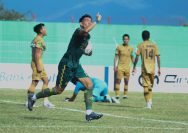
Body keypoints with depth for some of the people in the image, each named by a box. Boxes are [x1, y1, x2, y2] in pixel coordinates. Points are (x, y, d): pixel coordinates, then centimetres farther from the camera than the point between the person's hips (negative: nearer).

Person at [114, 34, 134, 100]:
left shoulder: (131, 48, 8)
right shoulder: (119, 47, 1)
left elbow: (132, 58, 15)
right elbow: (116, 57, 2)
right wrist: (115, 66, -5)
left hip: (127, 67, 2)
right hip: (120, 67, -2)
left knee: (126, 81, 5)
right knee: (118, 80, -9)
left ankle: (125, 95, 12)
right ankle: (117, 95, -10)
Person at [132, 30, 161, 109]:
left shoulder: (141, 45, -1)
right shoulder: (154, 45, 6)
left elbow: (137, 57, -6)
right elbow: (158, 57, 3)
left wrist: (134, 67, 2)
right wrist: (159, 68, 6)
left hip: (145, 68, -3)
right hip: (152, 69, 3)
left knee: (146, 86, -3)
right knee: (150, 86, 19)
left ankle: (148, 103, -11)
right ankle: (150, 100, 11)